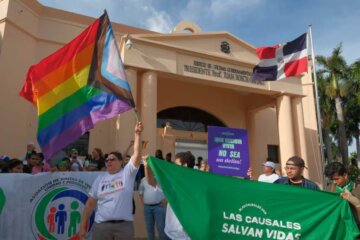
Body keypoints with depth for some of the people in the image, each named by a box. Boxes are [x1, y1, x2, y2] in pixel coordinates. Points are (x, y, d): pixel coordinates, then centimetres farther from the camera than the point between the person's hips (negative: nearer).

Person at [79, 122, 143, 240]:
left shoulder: (127, 173, 0)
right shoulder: (100, 178, 7)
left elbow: (137, 154, -12)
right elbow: (90, 203, 7)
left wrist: (137, 134, -21)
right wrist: (83, 226, 4)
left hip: (124, 225, -2)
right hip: (101, 225, 2)